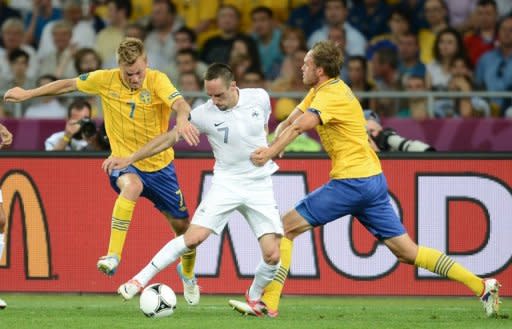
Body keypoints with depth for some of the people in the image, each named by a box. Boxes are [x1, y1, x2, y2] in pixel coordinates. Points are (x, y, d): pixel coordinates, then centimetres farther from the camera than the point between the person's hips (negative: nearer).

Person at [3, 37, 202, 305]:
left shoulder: (157, 80, -17)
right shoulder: (105, 80, -11)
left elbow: (180, 104, -35)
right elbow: (68, 84, 4)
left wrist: (182, 119, -59)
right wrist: (28, 94, 10)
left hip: (159, 165, 1)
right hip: (124, 162, -1)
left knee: (181, 224, 9)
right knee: (131, 186, -38)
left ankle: (188, 274, 41)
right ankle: (113, 257, -42)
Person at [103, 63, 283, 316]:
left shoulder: (259, 98, -7)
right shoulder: (205, 114, -12)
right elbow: (169, 138, -5)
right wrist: (129, 160, -7)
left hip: (259, 186, 2)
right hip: (226, 183, -2)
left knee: (272, 255, -9)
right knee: (193, 237, -19)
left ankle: (254, 297, 21)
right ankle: (141, 279, -6)